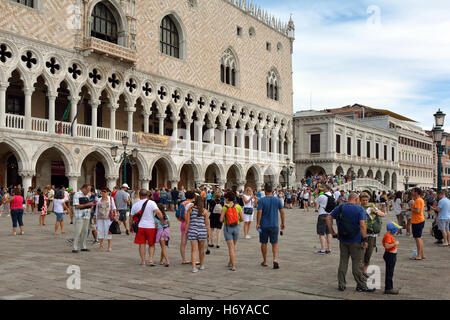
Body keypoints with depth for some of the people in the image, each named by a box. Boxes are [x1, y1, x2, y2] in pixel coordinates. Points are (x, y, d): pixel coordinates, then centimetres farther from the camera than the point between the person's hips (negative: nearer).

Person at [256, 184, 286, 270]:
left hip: (264, 225, -1)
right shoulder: (277, 200, 1)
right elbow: (282, 212, 2)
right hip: (274, 225, 2)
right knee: (275, 243, 7)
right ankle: (275, 260, -12)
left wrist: (258, 224, -7)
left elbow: (259, 212, -13)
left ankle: (265, 262, 20)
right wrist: (283, 223, 12)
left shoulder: (261, 200, -8)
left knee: (264, 243, 11)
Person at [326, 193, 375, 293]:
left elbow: (328, 219, 1)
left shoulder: (339, 208, 5)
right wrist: (365, 239, -13)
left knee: (343, 262, 12)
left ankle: (341, 284, 16)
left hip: (342, 240, 4)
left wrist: (333, 233, 4)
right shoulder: (359, 209, -8)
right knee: (356, 263, 4)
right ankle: (361, 285, 13)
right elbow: (362, 225, -18)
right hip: (355, 240, -4)